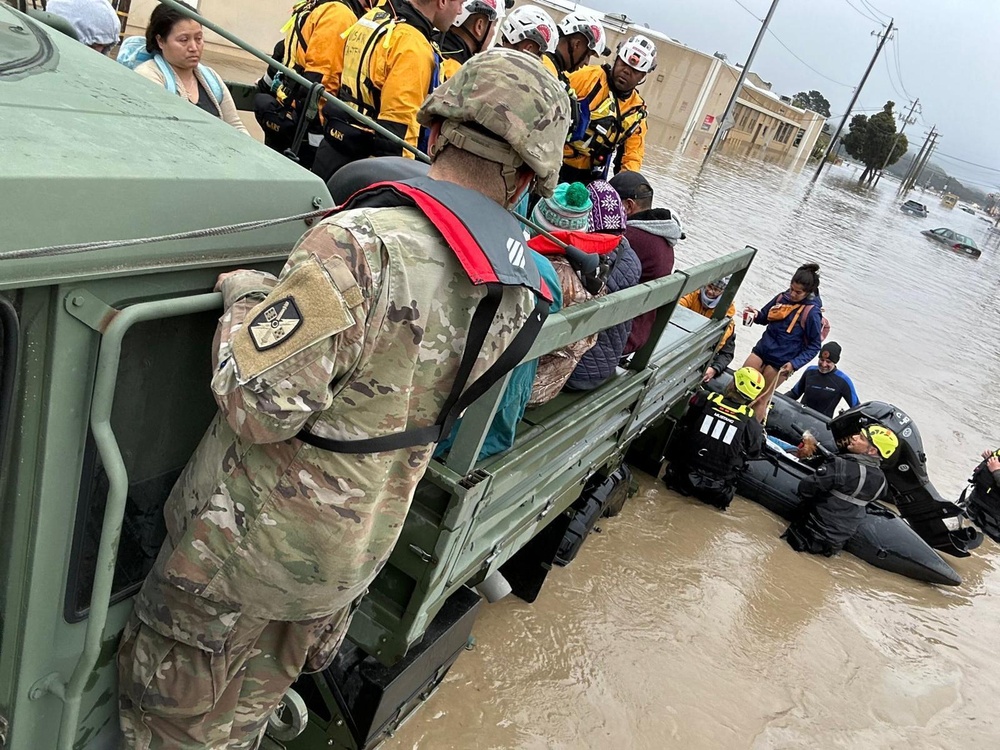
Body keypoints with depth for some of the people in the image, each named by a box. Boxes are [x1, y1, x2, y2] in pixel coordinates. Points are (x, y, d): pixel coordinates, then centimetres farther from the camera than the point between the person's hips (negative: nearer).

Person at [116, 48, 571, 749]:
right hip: (358, 553, 6)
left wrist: (245, 295, -12)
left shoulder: (361, 245, -31)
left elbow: (261, 406, -30)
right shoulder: (524, 290, -8)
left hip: (250, 537, -6)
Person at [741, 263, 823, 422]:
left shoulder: (812, 312, -15)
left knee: (760, 400, 0)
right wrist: (756, 315, -7)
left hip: (780, 363, -6)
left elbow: (814, 346, -9)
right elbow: (765, 317, 16)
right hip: (762, 350, 6)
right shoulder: (783, 297, 1)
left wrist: (795, 364, -20)